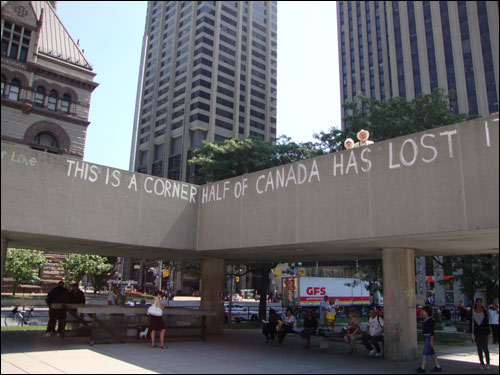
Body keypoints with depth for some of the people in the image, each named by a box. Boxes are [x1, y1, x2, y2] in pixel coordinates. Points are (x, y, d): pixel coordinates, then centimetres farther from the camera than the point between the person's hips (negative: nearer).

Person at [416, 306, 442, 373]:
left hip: (429, 337, -10)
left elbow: (432, 331, -17)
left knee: (425, 353, -9)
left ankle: (422, 368, -7)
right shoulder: (425, 319, 12)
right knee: (432, 353, 13)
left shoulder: (431, 319, -16)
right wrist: (425, 340, 22)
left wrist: (431, 340, -19)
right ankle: (438, 367, 20)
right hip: (426, 337, 10)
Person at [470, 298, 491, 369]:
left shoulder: (485, 312, 0)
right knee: (479, 348, 4)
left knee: (485, 347, -8)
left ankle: (488, 363, 5)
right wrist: (471, 333, 0)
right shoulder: (472, 311, 2)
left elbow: (487, 322, 3)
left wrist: (488, 333, -1)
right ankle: (482, 363, 13)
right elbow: (471, 323, 4)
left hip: (484, 332, -1)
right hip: (476, 332, 1)